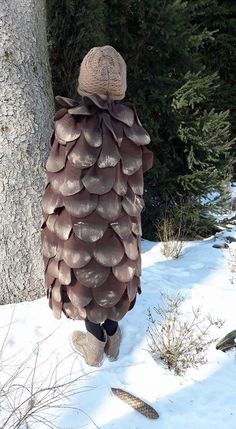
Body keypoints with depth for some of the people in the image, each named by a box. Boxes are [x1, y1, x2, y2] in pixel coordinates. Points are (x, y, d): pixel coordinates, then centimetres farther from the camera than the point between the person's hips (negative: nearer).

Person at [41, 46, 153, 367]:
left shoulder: (70, 123, -19)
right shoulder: (130, 123, -9)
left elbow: (59, 182, -12)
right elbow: (136, 180, -1)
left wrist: (53, 221, 1)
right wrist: (131, 215, 12)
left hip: (78, 220, -2)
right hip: (118, 219, 3)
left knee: (84, 274, 16)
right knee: (114, 273, 20)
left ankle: (94, 343, 32)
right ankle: (112, 336, 38)